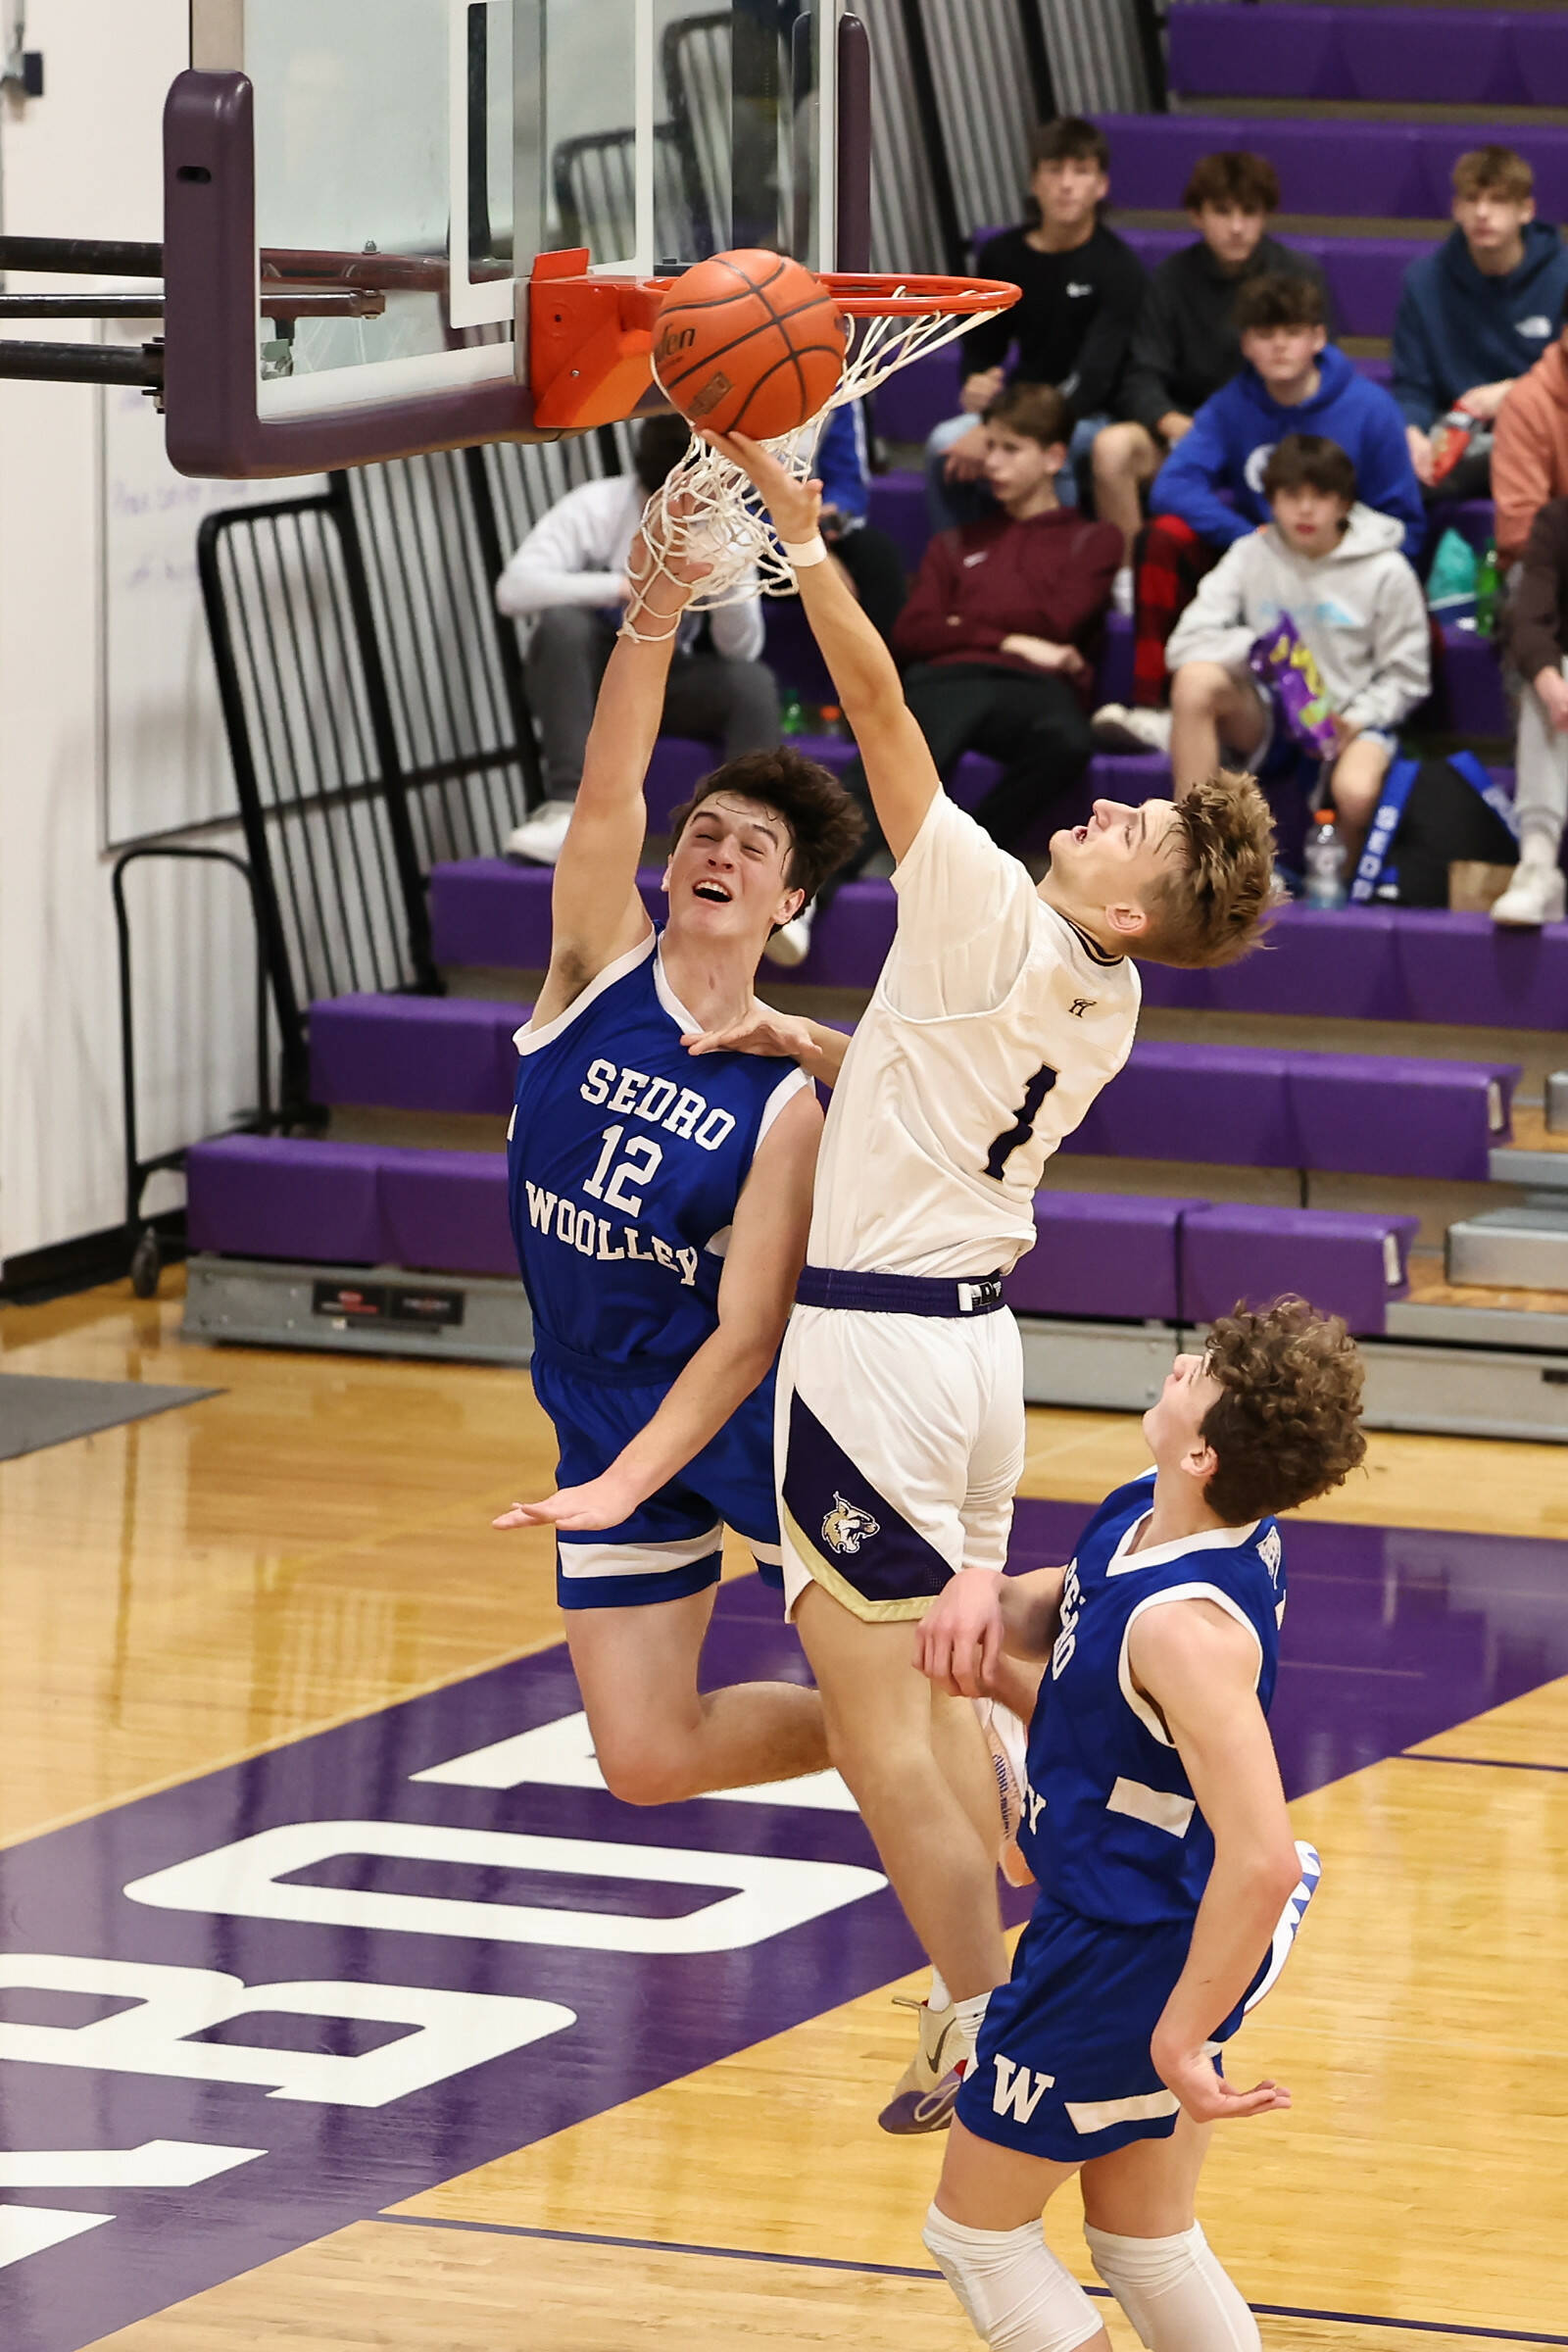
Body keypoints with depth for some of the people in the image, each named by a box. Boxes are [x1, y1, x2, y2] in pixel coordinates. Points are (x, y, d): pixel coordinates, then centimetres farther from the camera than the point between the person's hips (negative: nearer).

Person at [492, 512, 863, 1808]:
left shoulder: (790, 1098, -15)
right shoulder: (600, 970, -6)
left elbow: (747, 1335, -19)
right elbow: (608, 793, -22)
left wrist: (621, 1488, -30)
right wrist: (655, 614, -37)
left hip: (746, 1415, -4)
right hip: (601, 1409, 4)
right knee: (646, 1760, 3)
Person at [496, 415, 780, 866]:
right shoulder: (597, 508, -19)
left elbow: (739, 651, -13)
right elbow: (514, 587, -32)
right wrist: (624, 587, -39)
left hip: (664, 682, 3)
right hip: (579, 676, -3)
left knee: (753, 683, -25)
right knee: (563, 622, -35)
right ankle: (566, 809, -39)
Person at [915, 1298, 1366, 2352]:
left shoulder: (1187, 1627, -34)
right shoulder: (1142, 1517, -6)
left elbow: (1262, 1862, -38)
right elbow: (1062, 1611, 16)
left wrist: (1178, 2040, -29)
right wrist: (986, 1594, -8)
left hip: (1128, 1955, -9)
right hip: (1127, 1920, 9)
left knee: (977, 2228, 9)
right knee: (1145, 2241, 21)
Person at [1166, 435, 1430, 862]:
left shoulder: (1385, 572, -4)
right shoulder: (1251, 557, 1)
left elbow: (1405, 677, 2)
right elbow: (1186, 644, -7)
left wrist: (1356, 720, -16)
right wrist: (1254, 647, -26)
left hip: (1349, 720, -2)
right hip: (1268, 719, 2)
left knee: (1356, 792, -38)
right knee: (1195, 679, -29)